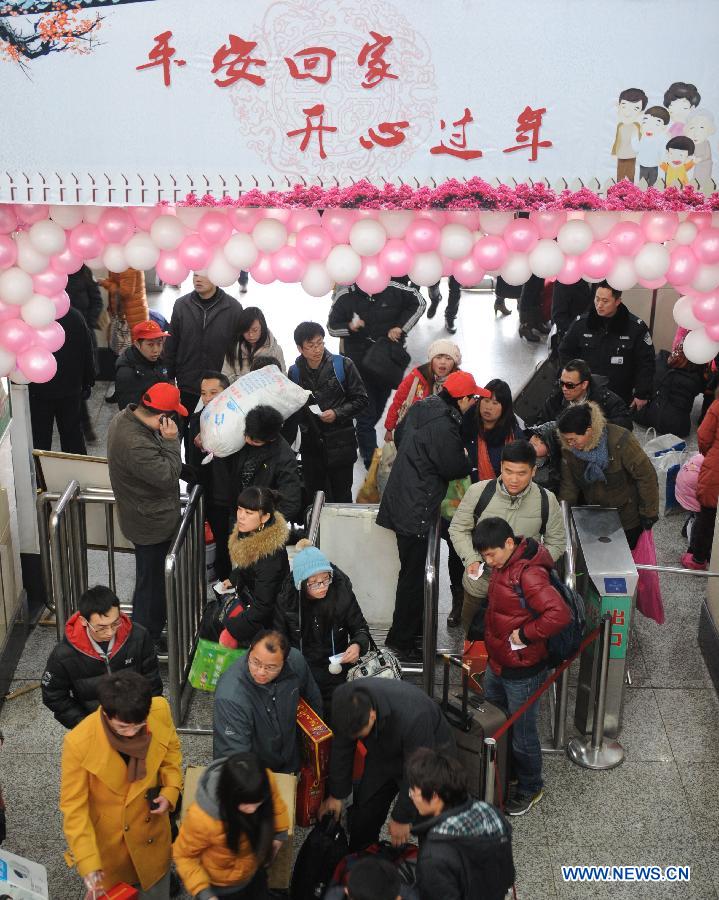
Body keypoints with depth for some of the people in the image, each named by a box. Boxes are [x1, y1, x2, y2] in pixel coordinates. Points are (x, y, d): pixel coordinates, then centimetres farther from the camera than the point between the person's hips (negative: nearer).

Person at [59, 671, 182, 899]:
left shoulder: (160, 712, -23)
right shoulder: (79, 743, -32)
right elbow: (73, 807, -20)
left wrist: (171, 790, -14)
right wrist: (87, 863, -23)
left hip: (151, 832, 3)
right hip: (106, 842, -3)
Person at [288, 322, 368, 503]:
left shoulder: (343, 365, -4)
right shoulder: (295, 372, 4)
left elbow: (360, 399, -2)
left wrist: (337, 413, -14)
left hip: (340, 445, -3)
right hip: (311, 445, 3)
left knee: (341, 496, 6)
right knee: (313, 498, 10)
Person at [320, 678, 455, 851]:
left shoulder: (412, 717, -43)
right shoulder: (342, 700, -28)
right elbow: (341, 748, -11)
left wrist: (402, 817, -18)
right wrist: (336, 794, -2)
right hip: (383, 753, 5)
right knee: (363, 812, 8)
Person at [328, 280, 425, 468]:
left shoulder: (392, 289, -10)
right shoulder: (345, 296, -11)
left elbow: (419, 302, 1)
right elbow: (332, 327, -1)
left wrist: (401, 327, -8)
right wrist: (349, 327, -23)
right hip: (359, 363, -2)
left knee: (380, 406, 17)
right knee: (366, 414, -3)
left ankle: (362, 439, 41)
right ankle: (371, 460, 4)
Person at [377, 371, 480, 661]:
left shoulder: (422, 407, 4)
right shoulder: (444, 427, -25)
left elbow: (399, 435, 19)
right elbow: (455, 468, -15)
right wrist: (466, 457, 6)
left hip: (401, 499, 10)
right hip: (415, 509, -10)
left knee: (414, 569, 21)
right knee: (413, 574, 0)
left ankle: (413, 626, 35)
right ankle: (401, 639, 9)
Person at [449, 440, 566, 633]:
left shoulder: (547, 501, -12)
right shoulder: (478, 492, -14)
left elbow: (556, 544, -1)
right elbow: (458, 528, -2)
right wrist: (471, 559, -17)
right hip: (479, 585, 0)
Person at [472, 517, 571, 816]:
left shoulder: (529, 574, -28)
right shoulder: (503, 564, 1)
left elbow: (559, 615, -37)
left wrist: (525, 634, -27)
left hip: (522, 671, -9)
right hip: (497, 664, 9)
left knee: (522, 734, 9)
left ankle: (530, 789, 31)